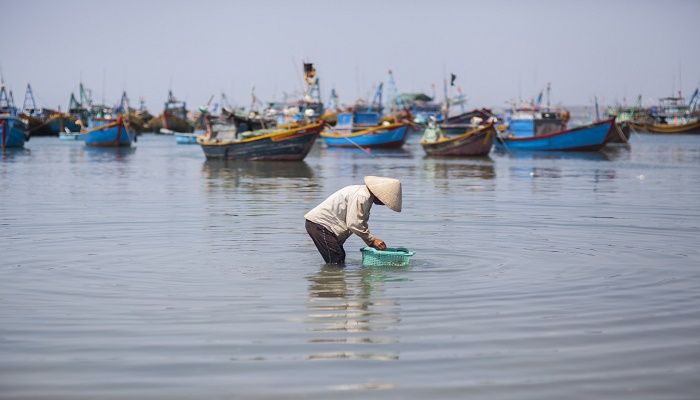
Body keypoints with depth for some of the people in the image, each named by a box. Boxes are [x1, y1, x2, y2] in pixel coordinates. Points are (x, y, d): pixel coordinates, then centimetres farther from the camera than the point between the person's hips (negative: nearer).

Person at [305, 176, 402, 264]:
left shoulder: (367, 196, 12)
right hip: (319, 224, -11)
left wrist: (371, 243, 7)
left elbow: (361, 224, 17)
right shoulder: (361, 196, -21)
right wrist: (372, 240, -15)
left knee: (340, 260, 10)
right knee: (335, 262, -14)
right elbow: (353, 224, -23)